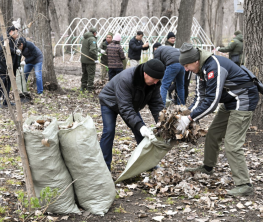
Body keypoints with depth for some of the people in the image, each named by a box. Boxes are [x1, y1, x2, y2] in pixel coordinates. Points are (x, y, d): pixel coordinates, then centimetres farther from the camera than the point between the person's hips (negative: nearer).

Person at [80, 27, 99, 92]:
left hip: (83, 60, 8)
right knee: (91, 74, -1)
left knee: (84, 74, 17)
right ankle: (90, 88, 0)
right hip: (90, 60, -8)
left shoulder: (85, 39, 13)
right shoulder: (92, 39, -15)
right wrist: (95, 59, -19)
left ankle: (83, 87, 22)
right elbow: (92, 50, -26)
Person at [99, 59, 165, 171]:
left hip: (131, 104, 6)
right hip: (109, 102, -6)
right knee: (109, 131, -18)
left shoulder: (153, 82, -21)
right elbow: (125, 108, -44)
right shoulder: (125, 79, -43)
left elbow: (156, 104, -16)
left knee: (141, 131, 0)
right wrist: (139, 126, -52)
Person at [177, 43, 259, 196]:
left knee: (232, 145, -14)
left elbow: (211, 101, -30)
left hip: (243, 102, -10)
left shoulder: (214, 67, -28)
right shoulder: (202, 68, 4)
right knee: (213, 135, 16)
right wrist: (188, 114, -7)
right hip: (230, 103, 10)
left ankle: (244, 185, -9)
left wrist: (190, 118, -24)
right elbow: (201, 97, 7)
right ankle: (208, 168, 36)